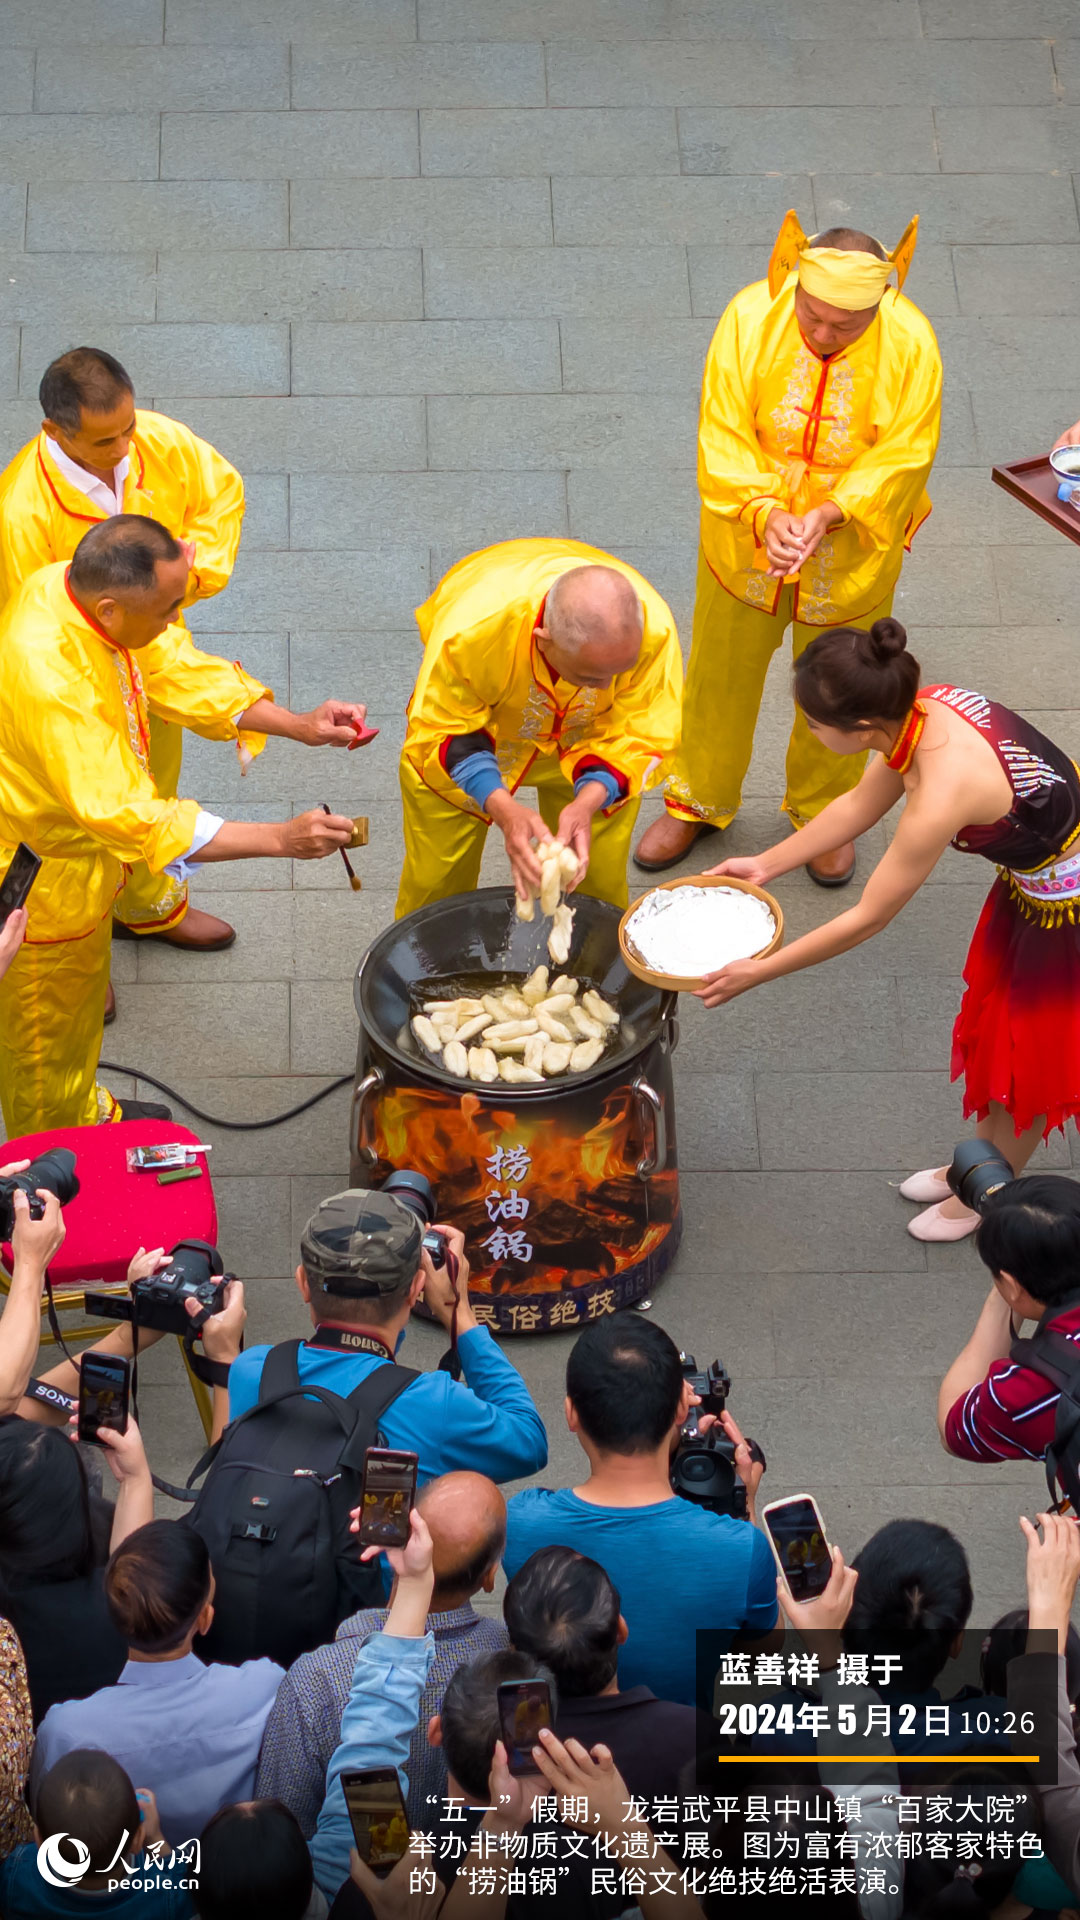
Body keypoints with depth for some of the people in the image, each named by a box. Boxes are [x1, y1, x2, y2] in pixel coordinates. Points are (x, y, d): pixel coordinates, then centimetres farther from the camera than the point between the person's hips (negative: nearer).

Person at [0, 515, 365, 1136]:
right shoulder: (51, 682, -42)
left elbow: (177, 671, -2)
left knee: (81, 997, 31)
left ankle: (85, 1112, 55)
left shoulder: (77, 588, -16)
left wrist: (298, 725, -12)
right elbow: (131, 818, -39)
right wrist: (281, 839, -38)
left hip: (82, 848, 8)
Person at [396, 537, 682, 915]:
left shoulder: (652, 628, -39)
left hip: (582, 737, 1)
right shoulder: (473, 627, -45)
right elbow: (442, 734, -29)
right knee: (436, 875, 6)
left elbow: (639, 738, -24)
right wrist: (503, 809, -45)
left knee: (598, 878, 1)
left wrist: (588, 802, -43)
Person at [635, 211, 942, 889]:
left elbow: (902, 458, -16)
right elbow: (723, 437, -17)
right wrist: (764, 513, -31)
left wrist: (826, 515, -28)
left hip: (851, 552, -1)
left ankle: (825, 812, 43)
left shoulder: (911, 345, -22)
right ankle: (699, 800, 42)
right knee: (721, 675, 18)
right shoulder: (751, 318, -21)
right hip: (747, 542, 1)